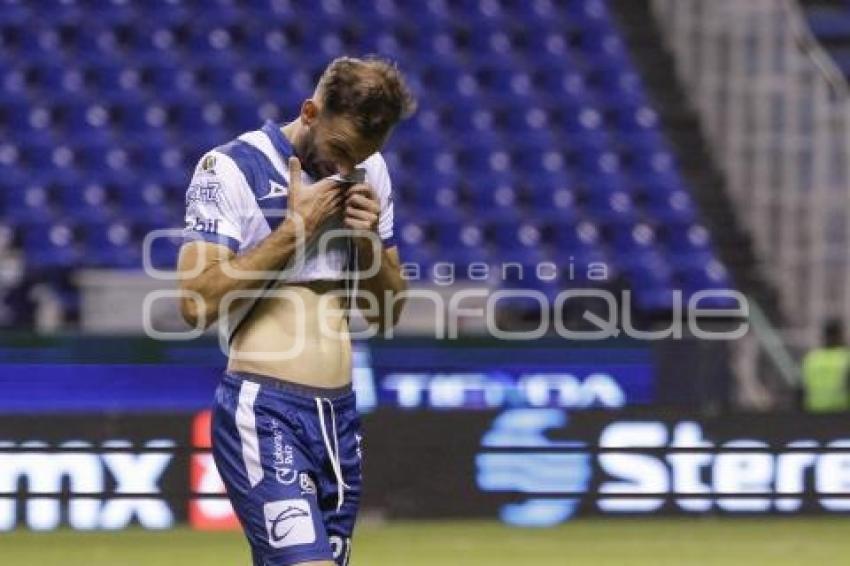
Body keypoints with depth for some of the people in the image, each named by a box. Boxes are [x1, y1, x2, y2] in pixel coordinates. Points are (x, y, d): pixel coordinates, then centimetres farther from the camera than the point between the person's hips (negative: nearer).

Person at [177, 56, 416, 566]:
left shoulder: (370, 174, 12)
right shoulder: (232, 170, -7)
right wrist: (295, 226, -14)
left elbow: (388, 313, 17)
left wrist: (369, 239, -2)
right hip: (264, 414, -6)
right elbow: (198, 302, -16)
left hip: (339, 418, 6)